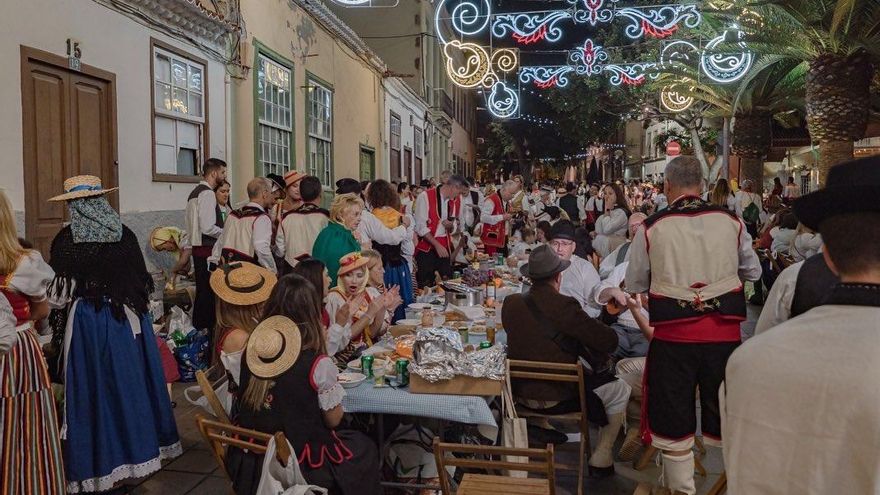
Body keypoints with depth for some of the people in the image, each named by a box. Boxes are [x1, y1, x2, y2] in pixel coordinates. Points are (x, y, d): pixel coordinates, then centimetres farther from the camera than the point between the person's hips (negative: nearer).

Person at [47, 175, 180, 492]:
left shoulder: (67, 239, -10)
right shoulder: (125, 234, -1)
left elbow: (59, 294, -7)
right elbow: (143, 281, 5)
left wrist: (58, 322, 12)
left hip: (87, 322, -3)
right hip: (128, 319, 4)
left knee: (95, 387, 5)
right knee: (130, 382, 14)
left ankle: (100, 464, 15)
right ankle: (140, 448, 26)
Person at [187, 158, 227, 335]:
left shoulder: (195, 192, 17)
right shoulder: (207, 193, -14)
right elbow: (208, 227, -22)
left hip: (198, 249, 10)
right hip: (208, 250, -10)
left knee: (202, 290, 15)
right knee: (210, 291, -5)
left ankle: (198, 328, 23)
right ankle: (209, 331, 0)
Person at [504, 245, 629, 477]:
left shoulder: (510, 303, -4)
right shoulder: (564, 306, -22)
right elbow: (609, 341, -18)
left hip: (519, 392, 7)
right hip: (556, 398, -7)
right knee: (620, 390, 15)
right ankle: (601, 459, 18)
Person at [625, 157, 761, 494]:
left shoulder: (651, 228, -7)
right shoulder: (731, 222, -2)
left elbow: (634, 286, 4)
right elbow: (753, 272, 13)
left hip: (673, 334, -2)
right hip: (724, 332, 2)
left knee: (674, 416, 13)